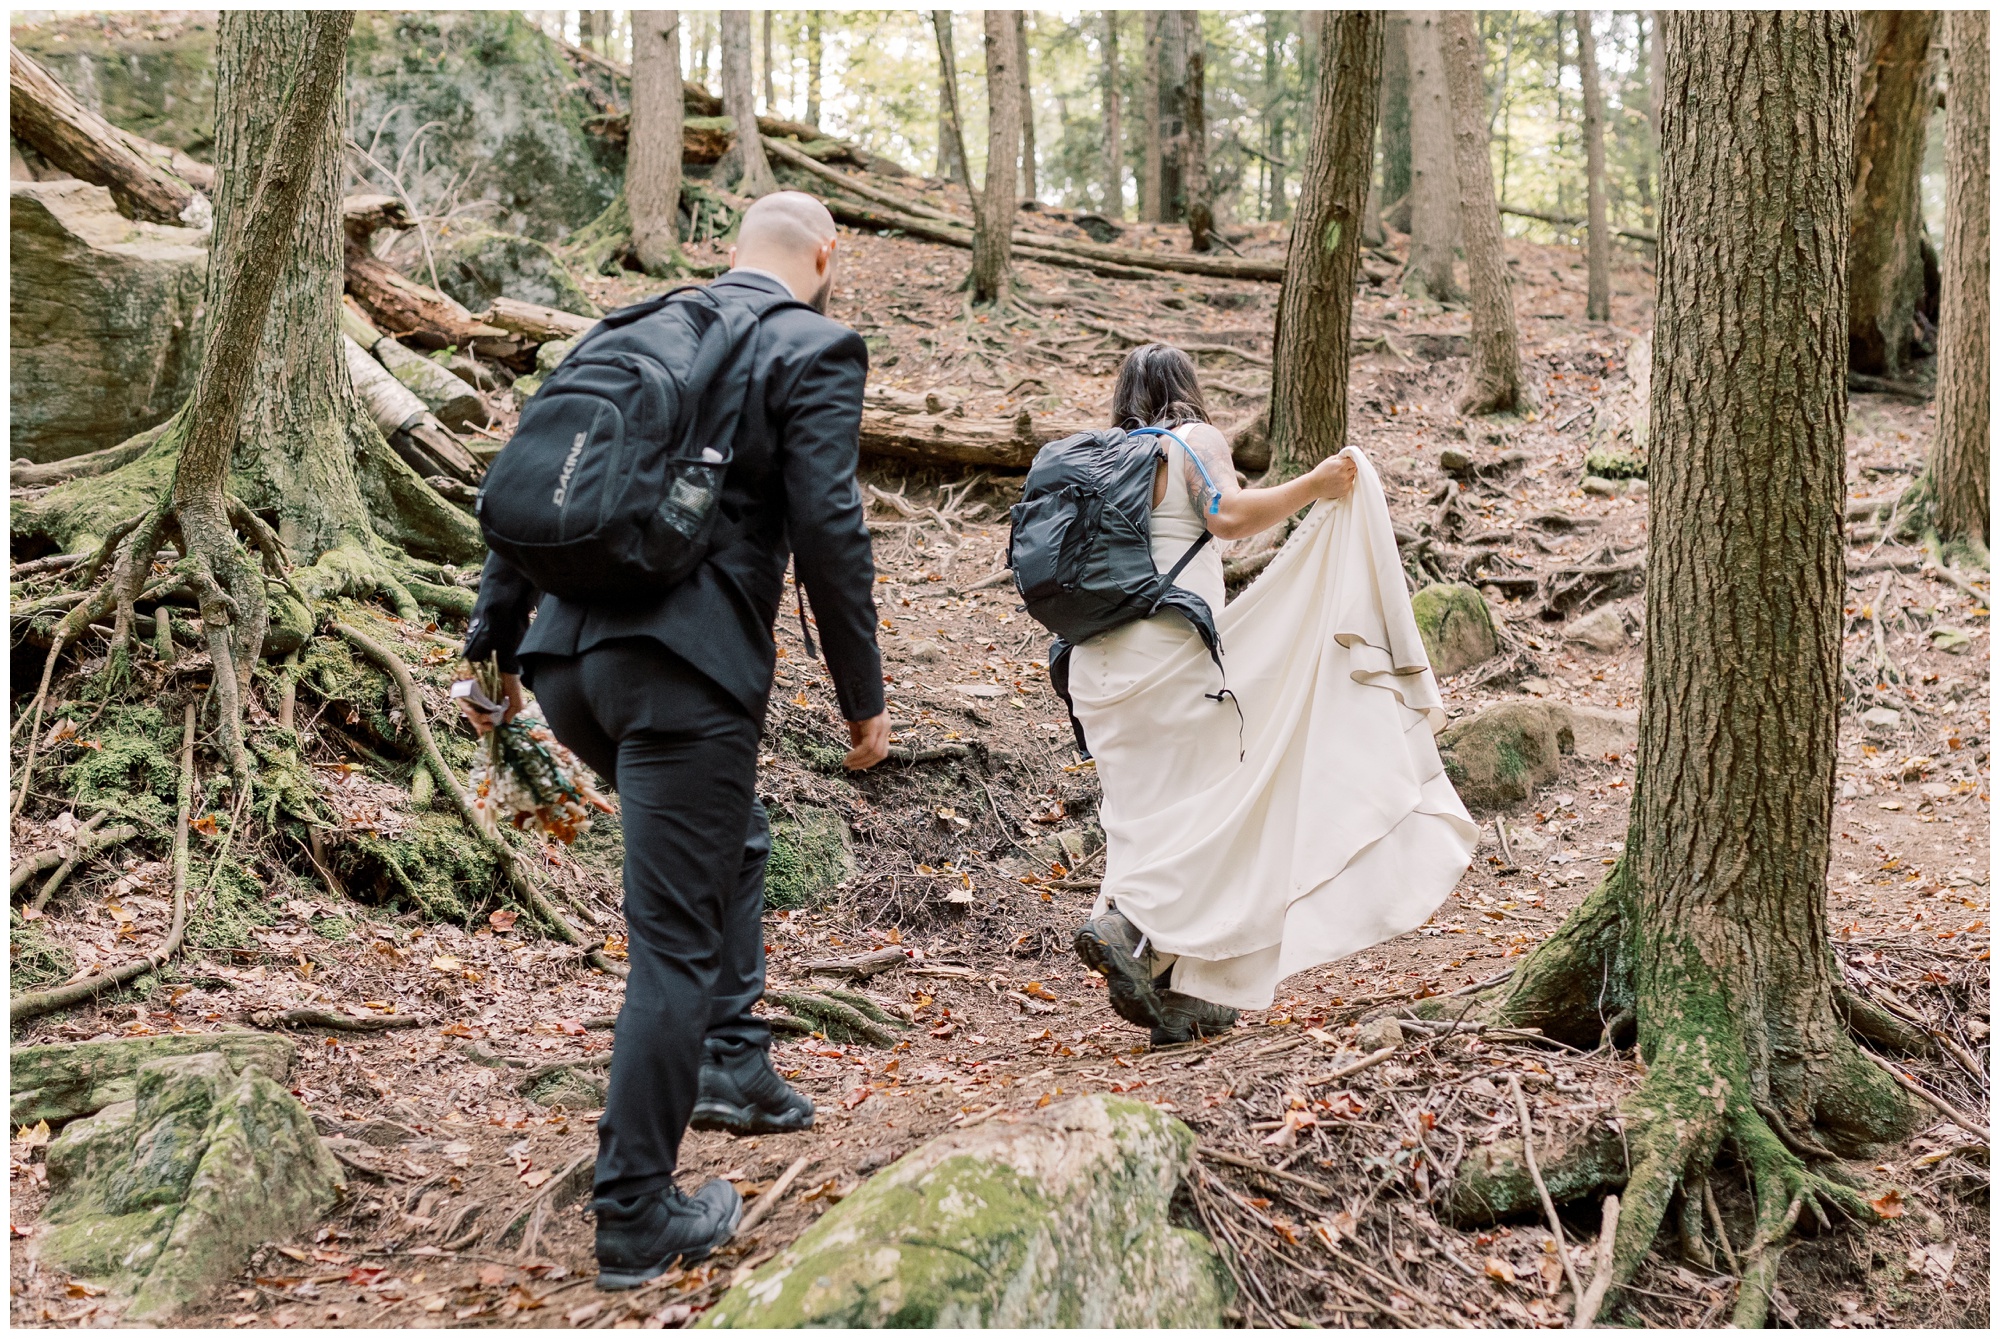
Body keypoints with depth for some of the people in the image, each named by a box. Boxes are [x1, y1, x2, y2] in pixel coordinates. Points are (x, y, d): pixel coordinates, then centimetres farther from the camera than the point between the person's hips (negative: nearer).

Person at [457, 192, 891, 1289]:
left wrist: (493, 646, 20)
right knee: (676, 938, 1)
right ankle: (636, 1217, 10)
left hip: (570, 657, 7)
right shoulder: (813, 348, 0)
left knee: (731, 841, 30)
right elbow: (828, 529, -10)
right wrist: (863, 698, -3)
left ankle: (731, 1062, 32)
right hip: (686, 665, -7)